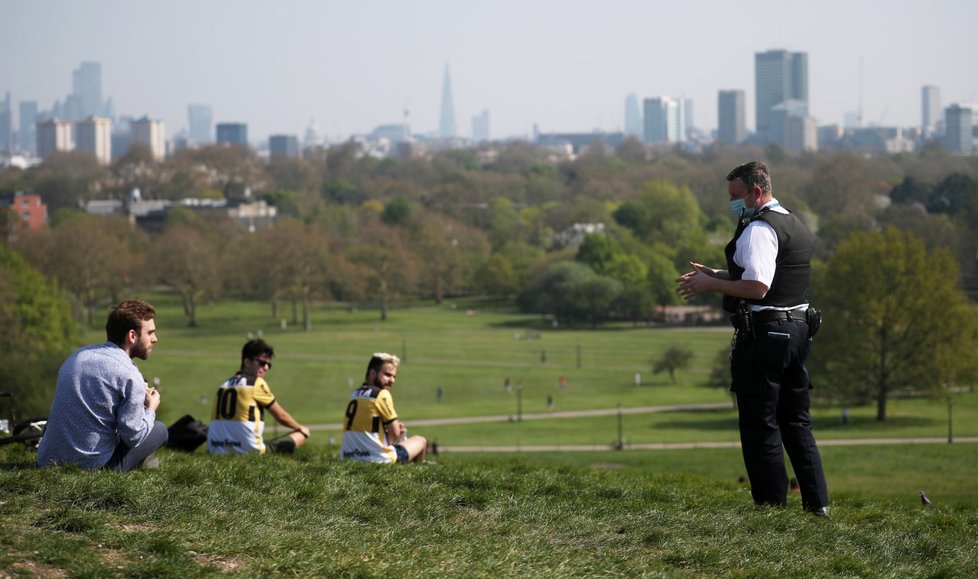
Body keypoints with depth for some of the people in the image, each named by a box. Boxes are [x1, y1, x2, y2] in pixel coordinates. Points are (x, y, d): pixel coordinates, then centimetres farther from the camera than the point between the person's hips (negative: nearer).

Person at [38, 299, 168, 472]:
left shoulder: (77, 356, 11)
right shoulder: (128, 374, -13)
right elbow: (133, 435, -14)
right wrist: (151, 408, 8)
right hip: (92, 465, -7)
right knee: (159, 429, 12)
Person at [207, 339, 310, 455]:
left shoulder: (224, 385, 17)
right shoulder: (257, 383, -1)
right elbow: (281, 416, 10)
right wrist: (300, 428, 30)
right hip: (247, 451, -7)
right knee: (300, 435, 3)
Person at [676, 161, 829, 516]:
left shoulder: (759, 229, -14)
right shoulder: (795, 226, 17)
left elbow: (757, 288, -24)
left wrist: (711, 285, -14)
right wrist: (718, 275, 17)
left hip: (764, 333, -10)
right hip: (797, 328, 10)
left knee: (760, 424, -3)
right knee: (797, 421, 15)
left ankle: (772, 504, -2)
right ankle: (817, 503, 14)